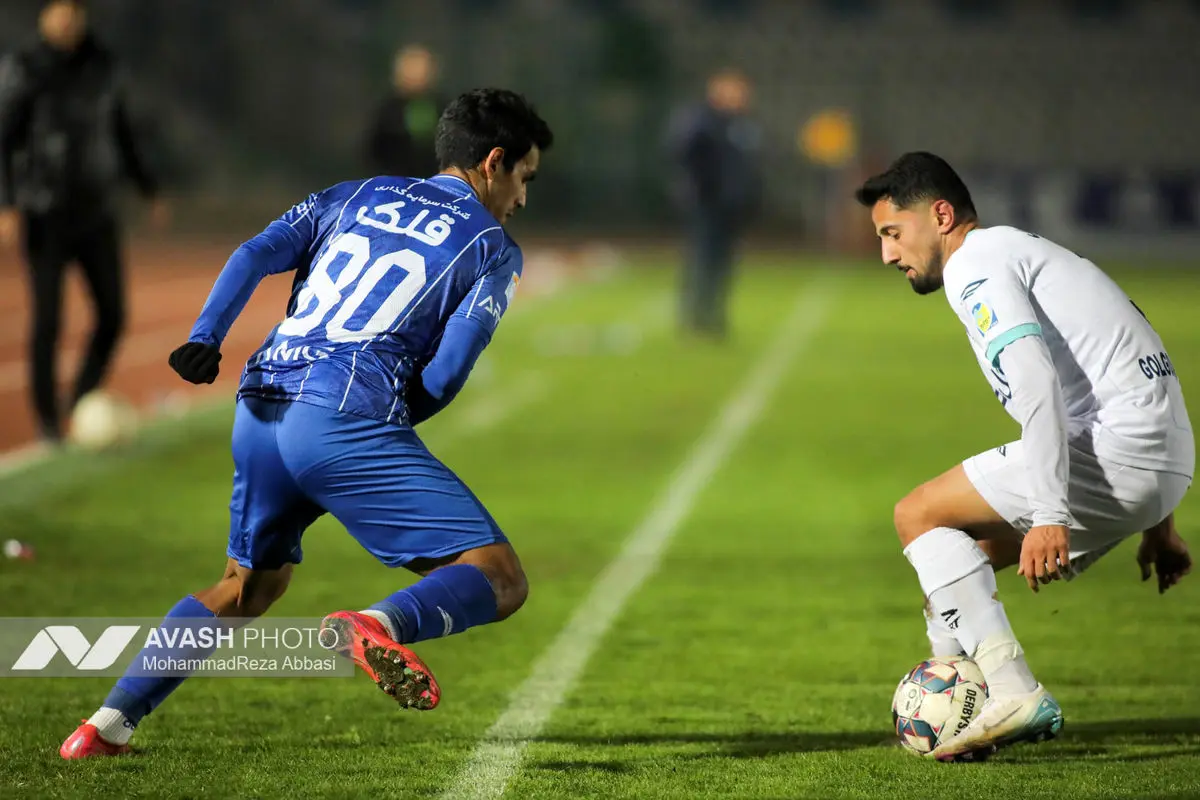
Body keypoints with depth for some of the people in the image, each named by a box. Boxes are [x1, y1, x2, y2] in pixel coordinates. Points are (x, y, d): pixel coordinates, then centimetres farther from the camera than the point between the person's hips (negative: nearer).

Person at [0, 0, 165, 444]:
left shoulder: (101, 68, 4)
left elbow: (121, 134, 16)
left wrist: (150, 190, 15)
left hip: (97, 212, 5)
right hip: (46, 216, -5)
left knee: (112, 316, 2)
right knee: (48, 319, -7)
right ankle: (48, 421, 5)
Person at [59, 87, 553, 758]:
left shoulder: (354, 197, 26)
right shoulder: (494, 249, 11)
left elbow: (257, 255, 8)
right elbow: (443, 378, 0)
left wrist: (205, 338, -4)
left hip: (261, 408, 6)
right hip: (349, 417, -6)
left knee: (251, 585, 28)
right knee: (500, 580, -5)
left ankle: (112, 721, 19)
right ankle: (377, 625, -35)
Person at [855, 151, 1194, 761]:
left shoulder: (975, 264, -3)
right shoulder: (1019, 251, 28)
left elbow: (1036, 378, -19)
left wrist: (1050, 515, -26)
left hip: (1114, 448, -10)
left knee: (920, 516, -3)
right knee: (962, 545, 19)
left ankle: (1012, 690, -14)